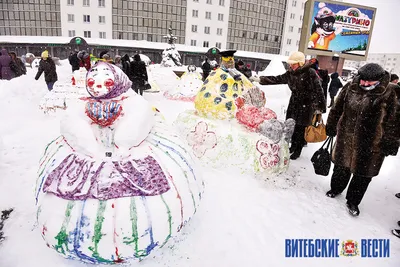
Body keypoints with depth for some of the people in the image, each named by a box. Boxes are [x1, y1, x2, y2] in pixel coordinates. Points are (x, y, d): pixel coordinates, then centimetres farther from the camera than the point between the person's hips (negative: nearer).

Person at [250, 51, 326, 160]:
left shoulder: (310, 73, -15)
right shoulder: (290, 73, 3)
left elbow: (318, 90, -14)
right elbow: (277, 79, 7)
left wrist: (319, 106, -15)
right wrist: (260, 79, 1)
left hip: (306, 105, -5)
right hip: (294, 103, 6)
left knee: (301, 128, 2)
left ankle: (298, 151, 17)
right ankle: (293, 146, 31)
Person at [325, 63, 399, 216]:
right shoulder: (350, 88, -3)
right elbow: (337, 109, 6)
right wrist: (331, 128, 10)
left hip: (371, 144, -2)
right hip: (346, 138, 2)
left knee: (363, 174, 10)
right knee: (341, 165, 19)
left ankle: (353, 201, 31)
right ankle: (336, 188, 44)